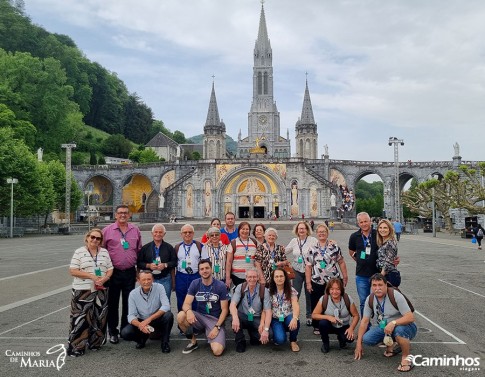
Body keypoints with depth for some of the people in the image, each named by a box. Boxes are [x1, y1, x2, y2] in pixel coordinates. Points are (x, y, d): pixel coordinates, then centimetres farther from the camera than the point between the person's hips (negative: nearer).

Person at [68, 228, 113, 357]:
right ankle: (76, 347, 6)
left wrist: (105, 278, -12)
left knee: (99, 317, 10)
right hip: (83, 291, -4)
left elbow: (110, 269, 9)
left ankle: (95, 342, 25)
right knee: (80, 318, -3)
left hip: (101, 290, 4)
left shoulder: (104, 252, 9)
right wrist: (91, 276, -17)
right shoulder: (79, 252, -3)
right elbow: (73, 271, -9)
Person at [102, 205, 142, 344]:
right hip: (113, 272, -2)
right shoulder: (107, 231, -1)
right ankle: (113, 332, 19)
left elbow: (139, 251, 12)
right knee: (112, 303, 7)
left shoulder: (135, 231, 7)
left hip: (130, 272, 2)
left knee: (128, 303, 10)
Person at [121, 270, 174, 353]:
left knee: (168, 315, -33)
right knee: (125, 333, -24)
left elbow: (166, 306, -25)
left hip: (158, 320, -1)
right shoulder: (133, 294, -11)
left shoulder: (159, 287, -15)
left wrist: (149, 319, -34)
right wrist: (140, 325, -36)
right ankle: (143, 338, 9)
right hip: (142, 322, 2)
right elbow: (131, 316, -14)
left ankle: (165, 342, -8)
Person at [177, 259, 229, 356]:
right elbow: (186, 304, -9)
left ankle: (213, 340, 12)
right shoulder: (195, 284, -2)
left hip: (215, 319, -3)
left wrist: (217, 327, -17)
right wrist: (189, 311, -33)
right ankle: (193, 341, -2)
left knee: (217, 351, -26)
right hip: (199, 317, 3)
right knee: (180, 316, -28)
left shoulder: (220, 286, -9)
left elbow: (224, 310, -6)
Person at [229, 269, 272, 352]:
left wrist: (266, 329, -28)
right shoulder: (240, 287, -9)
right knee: (235, 316, -33)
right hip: (243, 317, 0)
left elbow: (268, 311, -15)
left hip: (257, 319, 0)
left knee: (265, 337, -25)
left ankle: (252, 334, 12)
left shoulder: (264, 290, -11)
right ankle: (240, 342, -6)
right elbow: (232, 305, -20)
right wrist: (235, 318, -42)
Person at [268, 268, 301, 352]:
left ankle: (293, 341, -3)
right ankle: (277, 334, 12)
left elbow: (295, 306, -18)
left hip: (288, 318, 0)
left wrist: (295, 318, -39)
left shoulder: (291, 290, -5)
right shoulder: (270, 292, -3)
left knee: (294, 323, -35)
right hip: (276, 320, 0)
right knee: (280, 339, -28)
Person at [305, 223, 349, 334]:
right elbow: (308, 266, 2)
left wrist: (345, 276, 3)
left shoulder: (334, 246, 2)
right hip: (317, 282, 1)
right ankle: (316, 327, 22)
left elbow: (341, 262, 5)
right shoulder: (312, 249, 3)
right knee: (316, 305, 7)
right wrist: (308, 282, -2)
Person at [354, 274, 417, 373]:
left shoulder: (395, 295, -20)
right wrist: (359, 343, -4)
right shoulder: (370, 299, -6)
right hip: (383, 328, 5)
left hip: (404, 326, -5)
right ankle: (391, 345, 10)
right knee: (367, 338, -19)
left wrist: (393, 323, -40)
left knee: (399, 330, -39)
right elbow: (365, 321, -2)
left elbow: (410, 317, -24)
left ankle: (406, 358, -11)